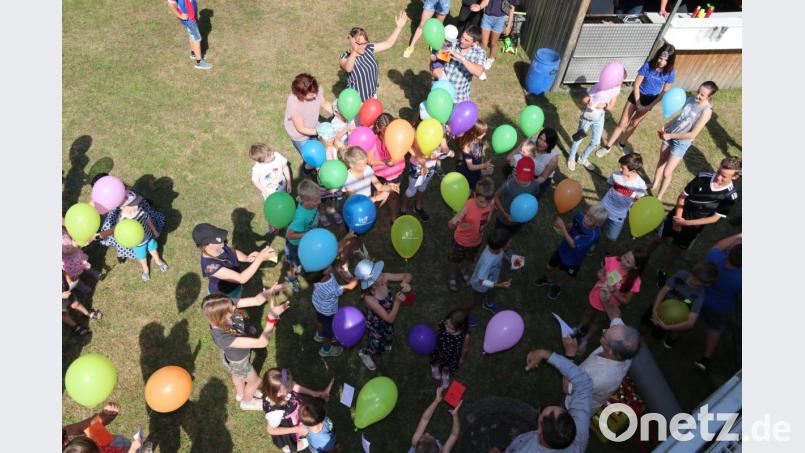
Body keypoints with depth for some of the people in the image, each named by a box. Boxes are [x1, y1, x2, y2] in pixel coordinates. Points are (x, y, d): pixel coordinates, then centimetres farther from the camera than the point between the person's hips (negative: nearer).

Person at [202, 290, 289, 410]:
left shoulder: (226, 306, -34)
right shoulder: (223, 337, -48)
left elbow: (256, 300, -30)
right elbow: (261, 343, -47)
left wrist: (270, 292, -51)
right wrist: (272, 317, -58)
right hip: (237, 362, -5)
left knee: (238, 375, 36)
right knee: (255, 381, 25)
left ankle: (240, 394, 68)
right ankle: (247, 402, 58)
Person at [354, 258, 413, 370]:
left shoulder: (384, 278, -30)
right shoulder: (369, 299, -43)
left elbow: (408, 275, -20)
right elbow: (390, 318, -36)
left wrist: (404, 282, -41)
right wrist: (397, 301, -47)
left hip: (386, 320, 5)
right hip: (376, 325, -5)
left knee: (388, 338, 35)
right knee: (377, 347, 24)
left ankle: (382, 345, 70)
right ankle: (364, 353, 58)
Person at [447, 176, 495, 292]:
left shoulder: (491, 204, -24)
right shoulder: (468, 206, -37)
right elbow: (450, 225, -42)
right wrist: (453, 222, -62)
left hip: (477, 240, 4)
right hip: (461, 240, -4)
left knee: (470, 259, 32)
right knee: (456, 259, 25)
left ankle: (464, 270, 64)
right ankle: (452, 275, 55)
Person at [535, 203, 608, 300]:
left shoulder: (593, 234, -40)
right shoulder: (579, 217, -24)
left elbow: (573, 244, -36)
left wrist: (562, 227, -39)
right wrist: (563, 226, -21)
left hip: (573, 258, -4)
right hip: (563, 248, 4)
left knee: (564, 275, 24)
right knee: (550, 267, 24)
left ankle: (558, 286, 58)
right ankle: (550, 279, 58)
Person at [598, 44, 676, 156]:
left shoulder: (670, 73, -16)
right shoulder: (647, 66, -21)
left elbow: (664, 93, -7)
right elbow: (636, 85, -15)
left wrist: (650, 106, -14)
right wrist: (638, 104, -17)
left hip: (649, 101, 2)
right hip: (636, 97, -1)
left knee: (633, 124, 15)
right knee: (622, 123, 0)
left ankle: (622, 144, 36)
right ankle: (607, 147, 10)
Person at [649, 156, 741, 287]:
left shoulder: (730, 195, -23)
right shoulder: (703, 177, -23)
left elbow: (714, 218, -16)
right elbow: (682, 197, -11)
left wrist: (687, 223, -20)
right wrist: (677, 219, -16)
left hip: (694, 226, 0)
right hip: (677, 215, 0)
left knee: (676, 249, 13)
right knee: (659, 239, 14)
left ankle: (662, 271, 37)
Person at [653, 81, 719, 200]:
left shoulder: (706, 110, -23)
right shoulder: (691, 99, -5)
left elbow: (692, 134, -24)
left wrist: (670, 136, -22)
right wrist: (665, 126, -1)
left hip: (682, 143, -6)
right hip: (670, 134, 6)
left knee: (667, 172, -2)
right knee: (661, 162, 23)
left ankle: (659, 197, 16)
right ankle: (654, 185, 44)